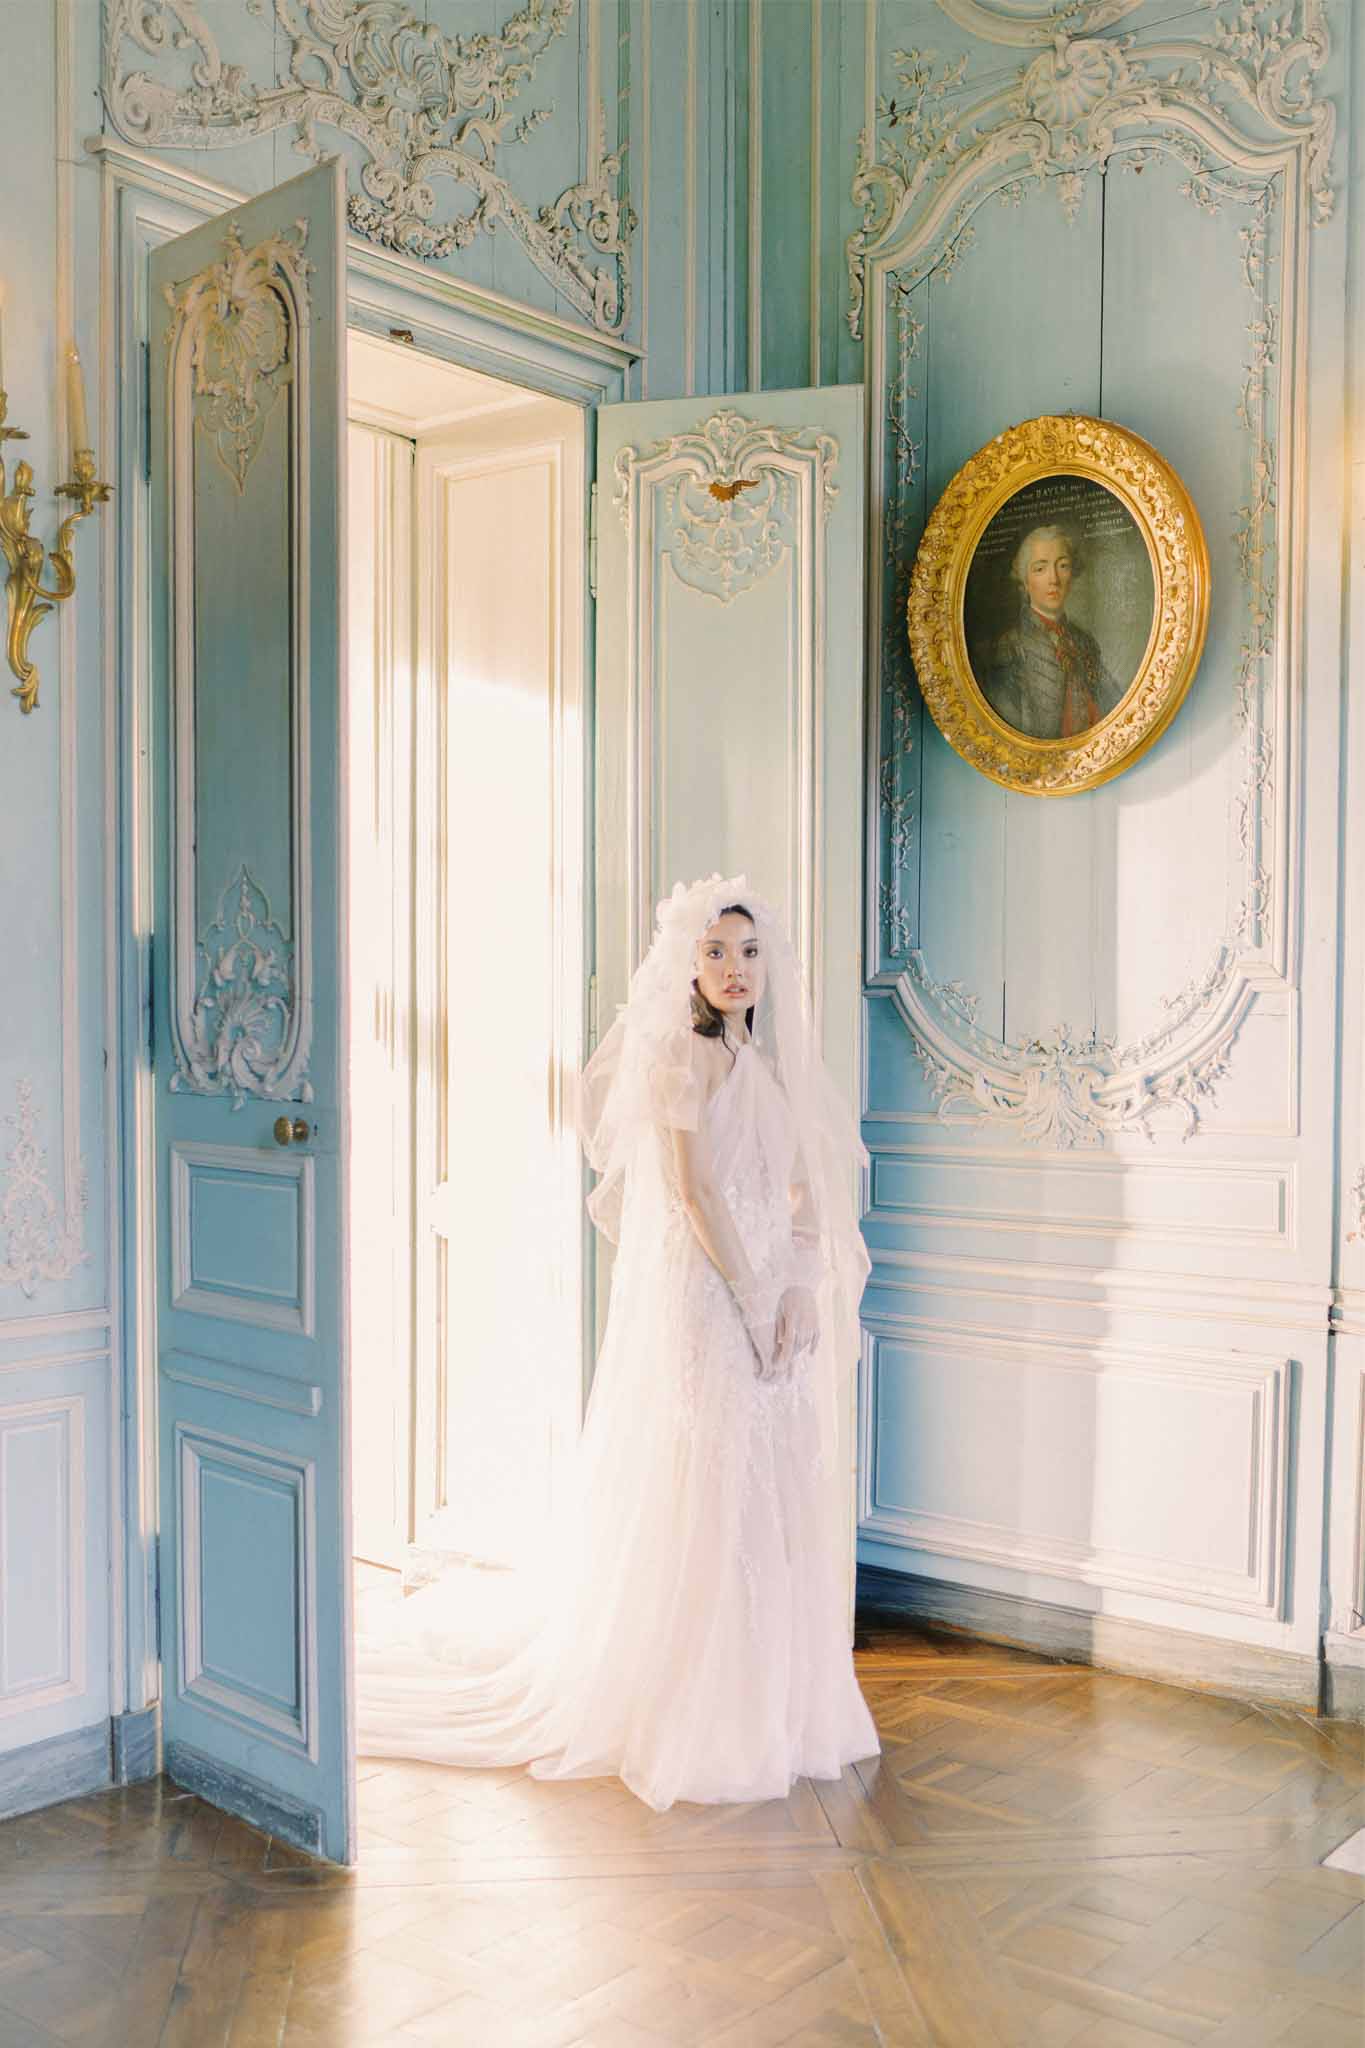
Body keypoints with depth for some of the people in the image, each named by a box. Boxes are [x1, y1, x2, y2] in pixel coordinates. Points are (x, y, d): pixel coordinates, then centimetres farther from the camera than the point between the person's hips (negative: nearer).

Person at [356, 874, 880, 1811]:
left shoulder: (774, 1065, 13)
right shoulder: (677, 1056, -9)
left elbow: (806, 1196, 11)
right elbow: (691, 1190, -15)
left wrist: (802, 1295, -2)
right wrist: (752, 1301, -14)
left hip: (774, 1306, 8)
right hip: (701, 1301, -7)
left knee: (781, 1508, 12)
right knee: (706, 1508, -3)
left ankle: (774, 1712, 25)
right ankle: (697, 1730, 10)